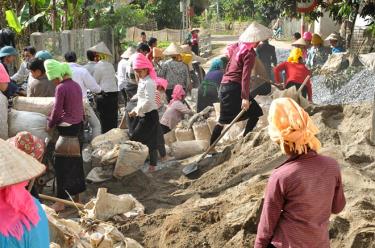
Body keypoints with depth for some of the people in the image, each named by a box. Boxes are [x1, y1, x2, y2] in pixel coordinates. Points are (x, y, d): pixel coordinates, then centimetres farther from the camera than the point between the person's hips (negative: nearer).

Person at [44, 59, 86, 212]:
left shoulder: (61, 88, -15)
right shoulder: (76, 85, 9)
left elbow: (57, 110, -14)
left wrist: (50, 125, 4)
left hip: (67, 129, -8)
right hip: (78, 125, 8)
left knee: (62, 166, -1)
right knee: (76, 163, 15)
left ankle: (61, 202, 5)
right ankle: (77, 197, 25)